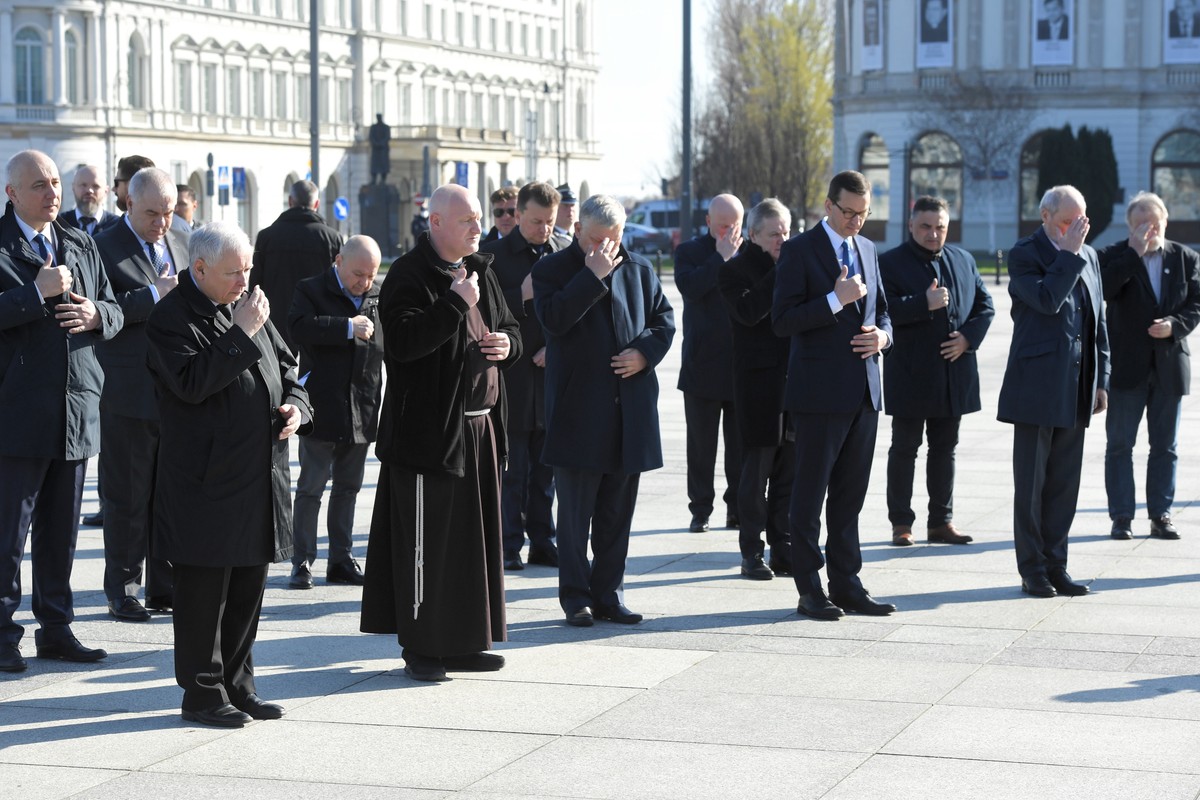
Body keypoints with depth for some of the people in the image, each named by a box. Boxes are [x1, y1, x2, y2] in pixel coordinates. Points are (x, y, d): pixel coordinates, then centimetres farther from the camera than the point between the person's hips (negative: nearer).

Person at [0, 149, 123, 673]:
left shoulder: (80, 245, 16)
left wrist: (97, 314, -4)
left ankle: (56, 629, 20)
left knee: (62, 527, 12)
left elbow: (115, 312, 17)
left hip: (77, 408, 6)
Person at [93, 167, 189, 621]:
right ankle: (122, 590, 12)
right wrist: (154, 296, -22)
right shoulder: (105, 247, -6)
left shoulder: (181, 244, 14)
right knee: (128, 498, 2)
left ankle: (165, 587, 18)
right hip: (129, 394, -5)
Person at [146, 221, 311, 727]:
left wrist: (295, 404, 2)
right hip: (206, 482, -7)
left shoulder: (248, 307, 13)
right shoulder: (171, 318, -10)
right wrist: (241, 335, -22)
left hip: (261, 476, 8)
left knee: (248, 587, 14)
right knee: (204, 591, 0)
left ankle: (237, 685, 24)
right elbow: (191, 382, -24)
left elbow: (285, 367, 22)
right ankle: (202, 692, 9)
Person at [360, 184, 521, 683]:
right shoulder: (409, 275, -9)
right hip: (428, 430, -8)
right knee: (425, 542, -4)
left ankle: (462, 642, 21)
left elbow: (508, 327, 26)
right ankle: (421, 648, 5)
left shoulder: (480, 272, 15)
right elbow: (403, 341, -22)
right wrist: (455, 303, -23)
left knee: (474, 536, 12)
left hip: (478, 427, 8)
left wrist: (508, 343, 3)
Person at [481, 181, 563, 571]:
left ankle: (542, 541, 17)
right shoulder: (494, 254, -2)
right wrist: (522, 296, -19)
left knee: (545, 468, 9)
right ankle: (509, 545, 7)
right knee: (512, 470, 1)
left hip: (553, 375, 3)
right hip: (511, 377, -3)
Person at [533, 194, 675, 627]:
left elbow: (664, 317, 14)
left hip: (631, 410, 4)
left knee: (617, 513, 10)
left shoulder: (639, 269, 10)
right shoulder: (553, 268, -3)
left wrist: (645, 351, -5)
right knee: (575, 513, 2)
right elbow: (554, 319, -18)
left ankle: (609, 594, 19)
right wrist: (593, 275, -19)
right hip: (577, 409, -4)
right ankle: (575, 596, 11)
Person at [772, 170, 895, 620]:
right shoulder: (800, 250, -6)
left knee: (851, 494, 10)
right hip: (819, 392, -6)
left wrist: (883, 335, 1)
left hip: (864, 391, 6)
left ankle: (847, 584, 17)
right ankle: (810, 590, 6)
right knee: (810, 493, 1)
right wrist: (836, 300, -21)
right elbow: (782, 321, -13)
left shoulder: (868, 250, 14)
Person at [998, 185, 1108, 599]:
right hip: (1037, 388, -5)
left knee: (1064, 482, 8)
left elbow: (1098, 321, 16)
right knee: (1031, 482, 2)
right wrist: (1069, 254, -16)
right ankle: (1032, 569, 8)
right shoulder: (1023, 254, -6)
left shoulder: (1088, 256, 13)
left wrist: (1101, 379, 12)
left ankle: (1055, 564, 15)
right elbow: (1048, 301, -21)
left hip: (1076, 391, 5)